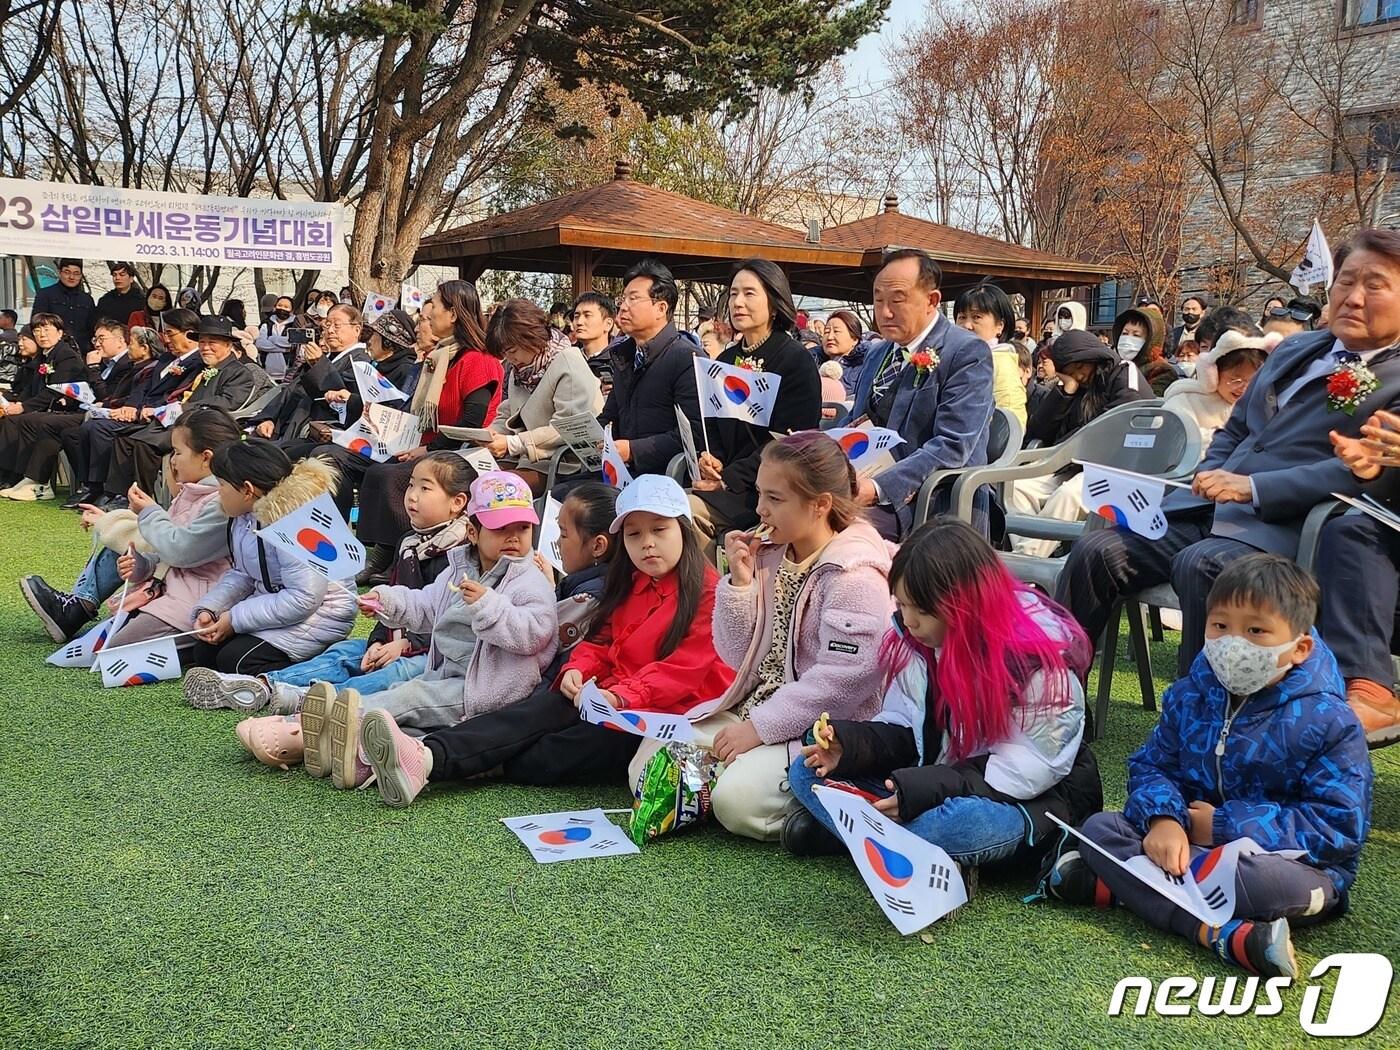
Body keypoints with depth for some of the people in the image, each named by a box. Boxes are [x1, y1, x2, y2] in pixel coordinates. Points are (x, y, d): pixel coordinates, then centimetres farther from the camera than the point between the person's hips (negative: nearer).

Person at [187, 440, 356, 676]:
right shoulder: (244, 517, 3)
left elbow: (303, 599, -30)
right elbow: (241, 574, 13)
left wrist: (235, 619, -22)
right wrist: (208, 610, -6)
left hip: (318, 613, -10)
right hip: (270, 603, 10)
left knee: (234, 661, -22)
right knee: (203, 653, 1)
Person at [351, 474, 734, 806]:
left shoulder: (707, 591, -6)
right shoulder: (630, 584, 19)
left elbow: (685, 667, -15)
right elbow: (601, 641, 17)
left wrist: (622, 695, -26)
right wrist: (577, 669, -6)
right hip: (611, 696, 6)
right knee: (545, 706, -24)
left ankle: (429, 766, -36)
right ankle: (426, 756, -41)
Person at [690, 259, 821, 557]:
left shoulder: (796, 359, -4)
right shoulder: (726, 360, 18)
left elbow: (786, 440, -12)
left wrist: (730, 477, -17)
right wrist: (710, 458, -3)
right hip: (724, 482, 6)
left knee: (688, 509, -28)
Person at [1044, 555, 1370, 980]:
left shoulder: (1327, 721, -15)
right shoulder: (1189, 696, 0)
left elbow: (1340, 825, -19)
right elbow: (1151, 765, 2)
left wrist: (1226, 825, -21)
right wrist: (1163, 819, -23)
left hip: (1286, 859, -5)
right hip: (1190, 838, 5)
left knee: (1275, 881, -41)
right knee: (1099, 827, -16)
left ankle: (1117, 885, -28)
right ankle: (1222, 935, -32)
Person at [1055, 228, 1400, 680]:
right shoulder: (1295, 349, 22)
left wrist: (1252, 486, -22)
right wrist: (1209, 481, 6)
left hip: (1278, 525, -6)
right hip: (1206, 506, 7)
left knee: (1200, 565, -35)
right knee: (1096, 551, -12)